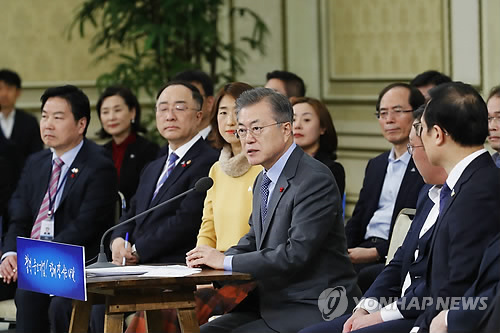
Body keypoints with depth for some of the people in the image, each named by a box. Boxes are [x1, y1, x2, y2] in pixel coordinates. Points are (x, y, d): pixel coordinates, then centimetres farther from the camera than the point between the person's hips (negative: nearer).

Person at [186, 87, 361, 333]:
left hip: (313, 312, -9)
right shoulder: (263, 181, 14)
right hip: (272, 304, 9)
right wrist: (215, 259, 2)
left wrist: (227, 262, -19)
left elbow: (296, 253, -24)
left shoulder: (315, 179, -17)